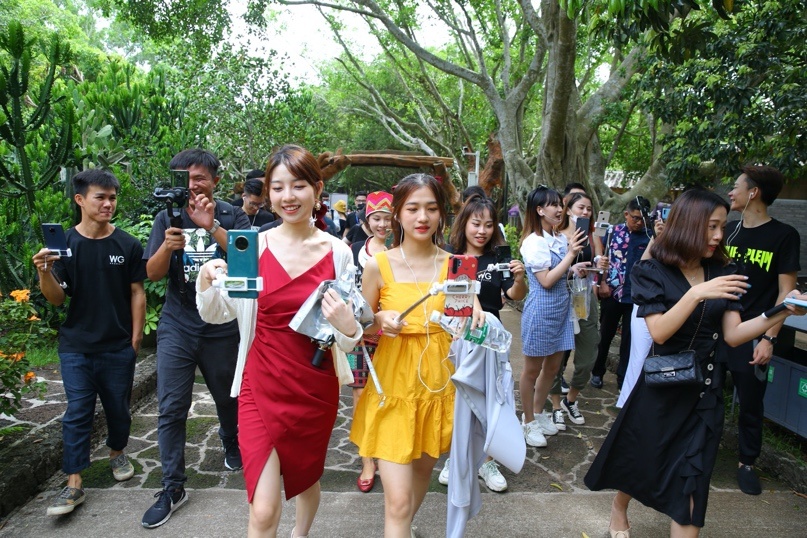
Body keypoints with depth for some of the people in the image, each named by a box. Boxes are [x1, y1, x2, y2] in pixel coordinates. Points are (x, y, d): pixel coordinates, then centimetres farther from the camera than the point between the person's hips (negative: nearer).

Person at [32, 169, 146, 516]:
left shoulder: (128, 245, -3)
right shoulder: (63, 243, -2)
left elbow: (137, 293, 1)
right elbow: (57, 298, -3)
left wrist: (136, 338, 0)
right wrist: (44, 272, -23)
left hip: (119, 347, 0)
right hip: (77, 347, 0)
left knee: (118, 408, 13)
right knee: (77, 414, 2)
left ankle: (117, 454, 37)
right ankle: (74, 485, 9)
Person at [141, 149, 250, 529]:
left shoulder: (232, 216, -2)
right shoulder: (167, 218, 3)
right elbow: (152, 273, -3)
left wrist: (211, 227, -28)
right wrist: (167, 246, -25)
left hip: (223, 326, -1)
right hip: (177, 328, 1)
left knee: (228, 397, 15)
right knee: (171, 408, 0)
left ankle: (232, 444, 46)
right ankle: (173, 487, 13)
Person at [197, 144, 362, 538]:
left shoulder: (337, 252, -7)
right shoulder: (252, 245, -7)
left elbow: (348, 337, -1)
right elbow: (218, 314, 3)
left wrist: (347, 327, -23)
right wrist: (206, 282, -16)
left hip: (315, 388, 1)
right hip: (262, 387, -1)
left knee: (306, 478, 24)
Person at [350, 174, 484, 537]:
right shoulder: (379, 265, -9)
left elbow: (463, 323, 7)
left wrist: (475, 316, -15)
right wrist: (381, 322, -20)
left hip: (438, 380, 3)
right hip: (394, 383, -3)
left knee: (423, 470, 23)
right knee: (398, 500, -7)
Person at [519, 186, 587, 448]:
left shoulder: (561, 239, 6)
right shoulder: (534, 242, -15)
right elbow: (546, 280, -18)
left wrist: (574, 269, -1)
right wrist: (571, 254, -16)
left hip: (562, 308, 7)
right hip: (541, 310, -7)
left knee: (552, 367, 17)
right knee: (533, 369, 7)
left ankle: (538, 412, 35)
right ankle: (528, 422, 23)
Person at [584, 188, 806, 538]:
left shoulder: (723, 273, 0)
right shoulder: (653, 272, -11)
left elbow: (733, 335, -4)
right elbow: (660, 332, -21)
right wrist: (697, 294, -31)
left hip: (705, 388, 3)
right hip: (661, 384, -2)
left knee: (691, 477, 3)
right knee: (639, 458, 17)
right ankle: (619, 508, 47)